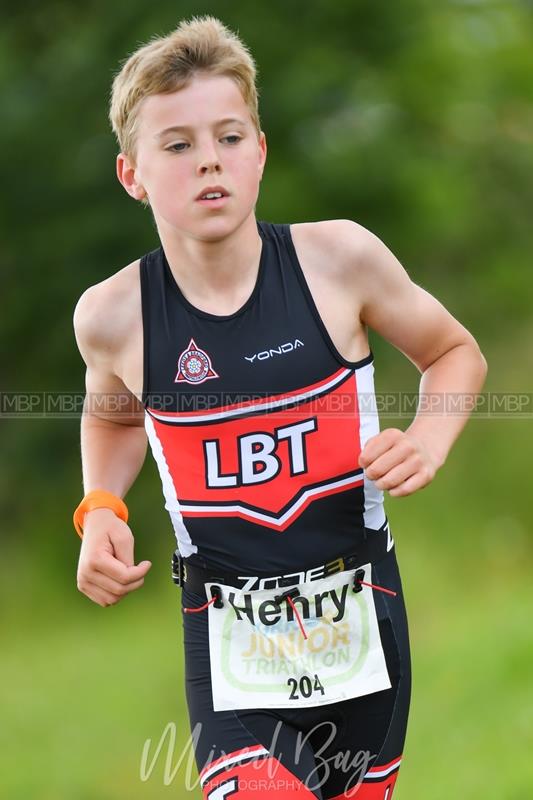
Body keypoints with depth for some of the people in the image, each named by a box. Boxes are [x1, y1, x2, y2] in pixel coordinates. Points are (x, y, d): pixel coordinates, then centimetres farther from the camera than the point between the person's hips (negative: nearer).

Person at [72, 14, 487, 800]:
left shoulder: (339, 258, -11)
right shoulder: (115, 315, -8)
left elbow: (456, 354, 8)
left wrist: (428, 440, -11)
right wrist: (100, 508, -1)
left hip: (361, 617, 1)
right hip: (232, 644, -1)